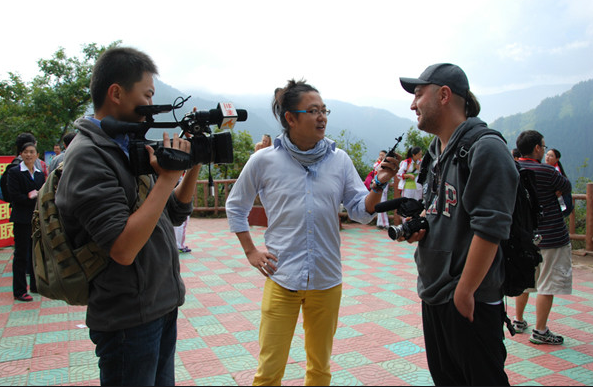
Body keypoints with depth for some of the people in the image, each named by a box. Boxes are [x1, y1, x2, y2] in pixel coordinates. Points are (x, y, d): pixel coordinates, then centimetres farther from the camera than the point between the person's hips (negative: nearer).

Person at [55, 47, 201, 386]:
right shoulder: (88, 156, -19)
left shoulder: (131, 149, 8)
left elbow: (175, 214, 13)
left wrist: (194, 166, 0)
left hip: (164, 307, 8)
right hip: (129, 321, -8)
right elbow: (123, 249, -27)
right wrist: (167, 177, -22)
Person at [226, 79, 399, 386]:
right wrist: (250, 251, 2)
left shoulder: (339, 160, 0)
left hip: (327, 280, 2)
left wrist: (378, 186, -16)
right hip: (281, 279, -2)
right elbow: (235, 206, 8)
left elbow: (360, 211, 2)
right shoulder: (264, 160, -4)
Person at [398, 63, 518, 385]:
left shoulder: (485, 148, -16)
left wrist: (465, 291, -20)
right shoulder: (437, 150, 12)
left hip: (471, 300, -8)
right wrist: (420, 227, 1)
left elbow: (490, 228, -22)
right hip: (434, 292, 9)